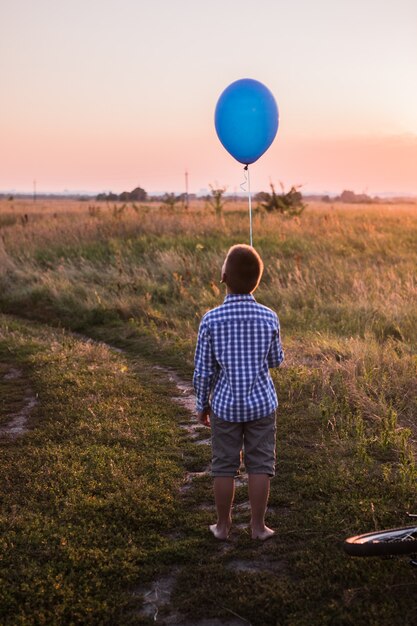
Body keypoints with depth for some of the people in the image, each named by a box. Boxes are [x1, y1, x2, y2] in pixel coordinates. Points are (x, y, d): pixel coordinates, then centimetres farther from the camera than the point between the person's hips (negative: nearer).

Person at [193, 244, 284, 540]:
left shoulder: (211, 320, -13)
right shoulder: (269, 318, -9)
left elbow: (202, 371, -7)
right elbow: (276, 361, 5)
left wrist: (202, 404, 7)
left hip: (225, 405, 0)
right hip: (261, 404, 1)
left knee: (224, 467, 12)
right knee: (259, 466, 10)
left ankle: (223, 525, 23)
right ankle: (258, 525, 18)